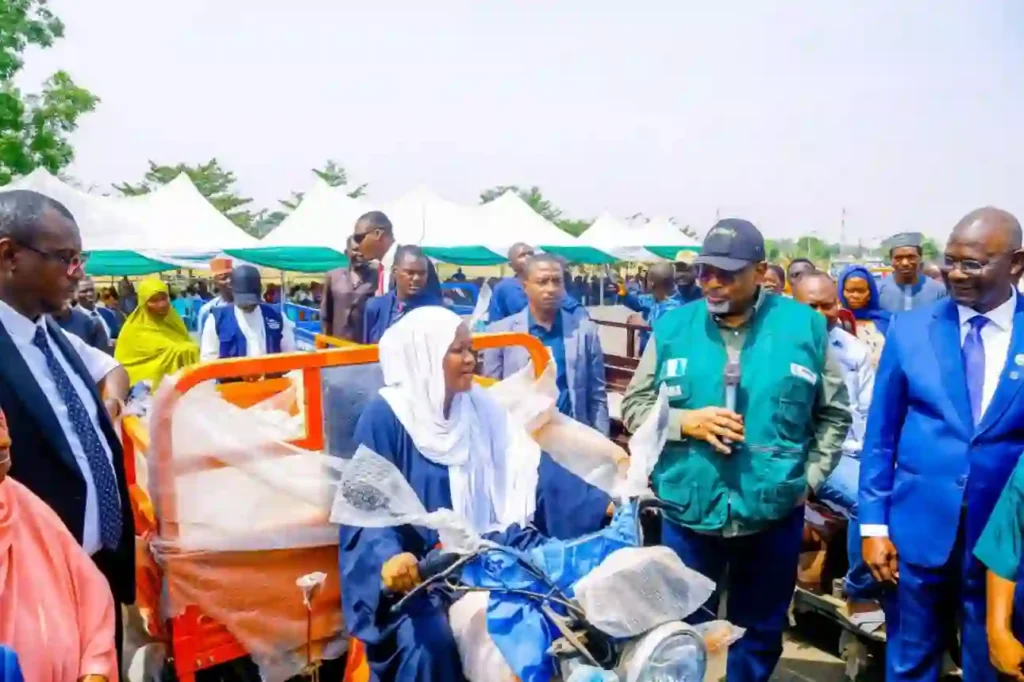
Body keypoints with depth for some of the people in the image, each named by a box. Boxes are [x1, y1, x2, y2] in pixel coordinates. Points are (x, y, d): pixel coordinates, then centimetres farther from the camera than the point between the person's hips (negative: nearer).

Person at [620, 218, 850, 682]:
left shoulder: (804, 326, -4)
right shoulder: (672, 327, -4)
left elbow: (834, 414, 6)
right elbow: (634, 406, 2)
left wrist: (808, 477, -2)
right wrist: (686, 421, -15)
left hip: (774, 513, 1)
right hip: (688, 511, 0)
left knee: (760, 633, 20)